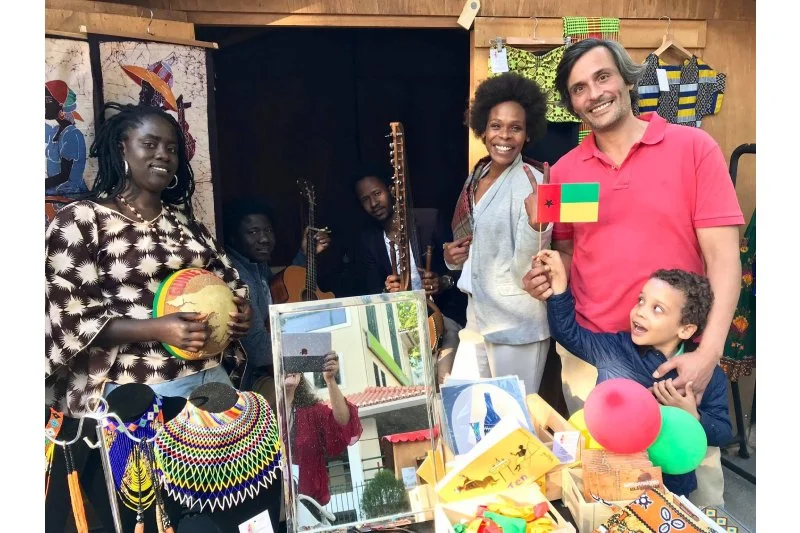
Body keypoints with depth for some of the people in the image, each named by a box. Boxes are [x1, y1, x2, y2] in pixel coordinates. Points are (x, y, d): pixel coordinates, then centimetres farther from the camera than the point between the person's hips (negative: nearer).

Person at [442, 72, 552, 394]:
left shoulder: (531, 182, -14)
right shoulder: (476, 177, 6)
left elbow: (526, 268, -20)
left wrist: (536, 220, -36)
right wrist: (453, 256, -2)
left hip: (517, 325, -7)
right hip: (477, 316, 7)